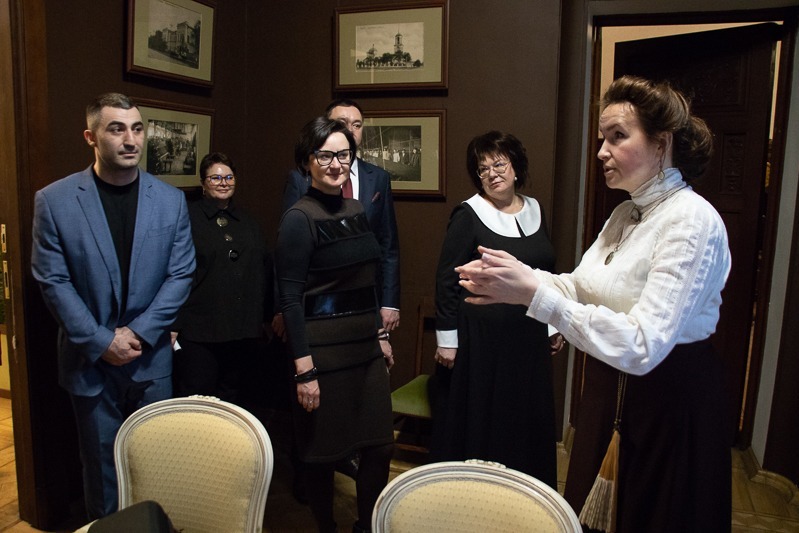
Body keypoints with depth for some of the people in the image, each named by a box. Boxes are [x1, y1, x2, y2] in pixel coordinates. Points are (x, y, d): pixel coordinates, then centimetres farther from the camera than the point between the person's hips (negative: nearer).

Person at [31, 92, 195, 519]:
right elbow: (53, 281, -7)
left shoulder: (170, 200, -1)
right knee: (102, 464, 13)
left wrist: (139, 332, -11)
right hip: (90, 360, -1)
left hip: (151, 358, 2)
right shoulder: (54, 201, -6)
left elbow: (180, 274, -3)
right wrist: (101, 341, -12)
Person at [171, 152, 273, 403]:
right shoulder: (186, 218, -4)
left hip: (242, 332, 5)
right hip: (197, 332, -5)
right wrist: (173, 325, -11)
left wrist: (268, 316, 11)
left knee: (231, 400, 15)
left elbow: (266, 270, 14)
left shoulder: (248, 222, 14)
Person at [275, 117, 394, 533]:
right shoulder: (299, 218, -12)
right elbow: (290, 299, -14)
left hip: (366, 344, 7)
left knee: (380, 445, 13)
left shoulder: (356, 211, 8)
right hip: (324, 349, -6)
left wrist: (381, 334, 15)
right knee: (322, 452, 10)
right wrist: (304, 369, -17)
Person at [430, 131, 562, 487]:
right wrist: (446, 339, -11)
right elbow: (446, 279, -10)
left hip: (529, 337, 6)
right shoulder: (468, 215, -10)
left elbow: (548, 272, 16)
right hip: (481, 336, -5)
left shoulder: (534, 210, 7)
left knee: (527, 417, 15)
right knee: (478, 421, 5)